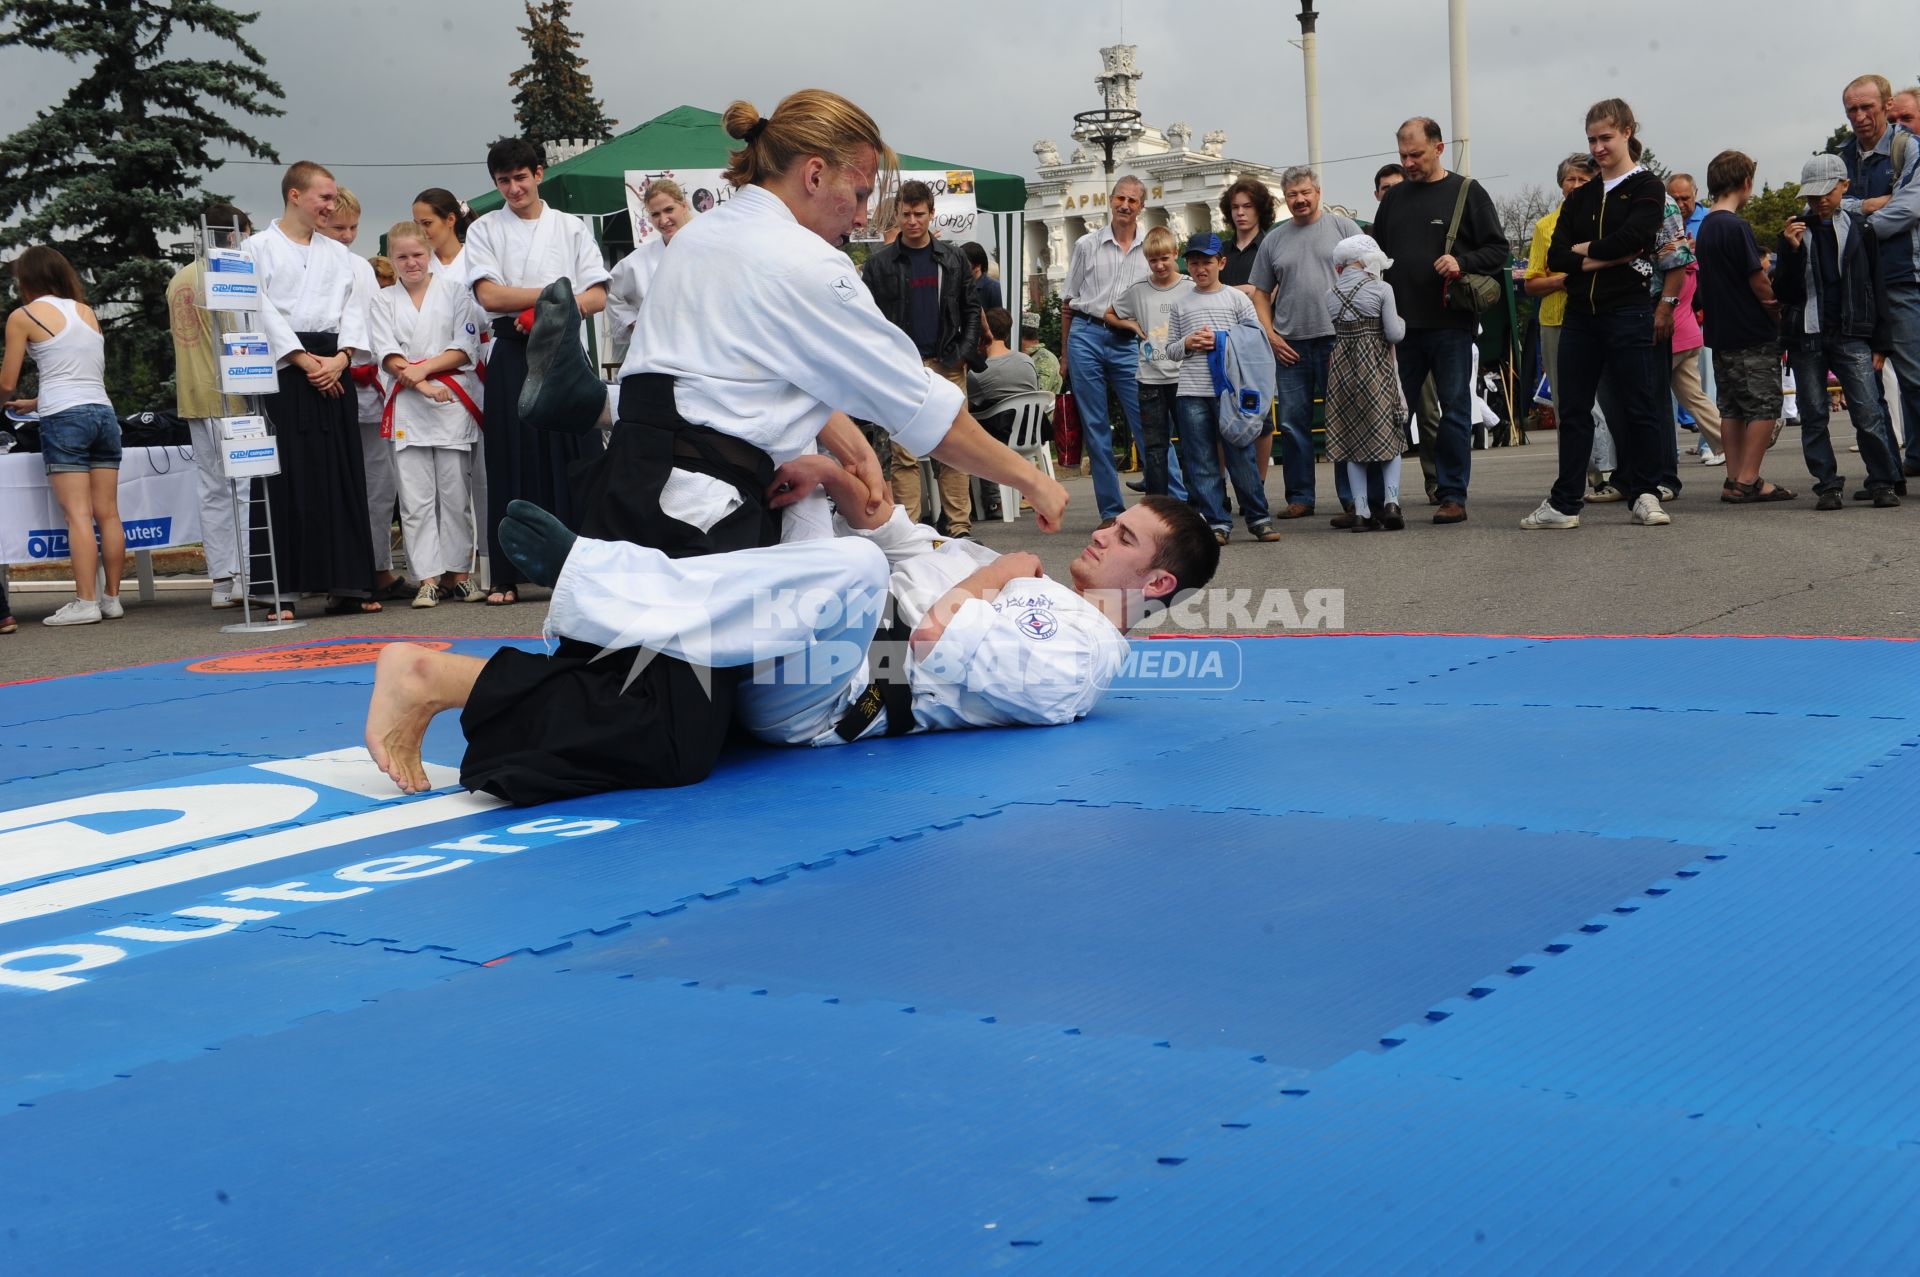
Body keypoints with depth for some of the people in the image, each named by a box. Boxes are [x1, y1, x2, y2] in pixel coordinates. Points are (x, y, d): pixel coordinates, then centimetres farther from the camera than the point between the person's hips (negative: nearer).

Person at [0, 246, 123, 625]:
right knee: (108, 514, 5)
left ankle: (86, 602, -12)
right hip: (103, 412, 5)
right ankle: (112, 598, 9)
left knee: (78, 515, -8)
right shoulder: (87, 312, 17)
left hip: (64, 420, -5)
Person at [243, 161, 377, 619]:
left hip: (333, 370, 4)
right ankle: (280, 591, -5)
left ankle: (346, 585, 7)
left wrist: (341, 358, -8)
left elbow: (354, 308, 9)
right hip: (281, 370, -4)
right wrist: (304, 360, -12)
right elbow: (264, 311, -5)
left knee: (341, 476, 2)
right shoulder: (260, 249, 3)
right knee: (285, 481, -6)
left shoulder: (339, 254, 17)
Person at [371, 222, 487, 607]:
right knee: (415, 496, -2)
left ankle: (458, 571, 11)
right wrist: (423, 385, -13)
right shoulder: (383, 300, 11)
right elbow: (387, 355, 1)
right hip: (405, 405, 1)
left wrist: (423, 368, -11)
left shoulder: (454, 290, 7)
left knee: (454, 492, 3)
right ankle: (428, 578, 0)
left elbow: (466, 348, 0)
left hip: (453, 402, -1)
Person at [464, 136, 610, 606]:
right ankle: (507, 577, 4)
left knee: (574, 460, -3)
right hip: (512, 357, 0)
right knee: (512, 465, 0)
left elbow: (598, 297, 4)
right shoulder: (485, 230, 9)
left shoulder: (571, 228, 11)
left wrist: (556, 309, -13)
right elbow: (489, 295, -5)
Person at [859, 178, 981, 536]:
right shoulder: (879, 264, 5)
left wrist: (963, 354, -2)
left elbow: (972, 309, 11)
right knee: (904, 454, -3)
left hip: (947, 366, 1)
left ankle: (959, 526, 4)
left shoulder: (954, 260, 10)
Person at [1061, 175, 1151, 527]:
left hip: (1130, 342, -1)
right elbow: (1068, 302, 12)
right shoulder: (1087, 245, 8)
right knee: (1095, 427, 2)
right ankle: (1111, 509, 7)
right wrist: (1065, 353, 9)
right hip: (1087, 336, 1)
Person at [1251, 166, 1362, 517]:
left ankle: (1352, 497, 4)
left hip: (1337, 340, -3)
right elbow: (1260, 293, 16)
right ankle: (1299, 498, 12)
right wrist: (1270, 335, 2)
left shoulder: (1343, 227, 5)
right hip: (1289, 345, 3)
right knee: (1292, 423, 4)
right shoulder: (1273, 240, 14)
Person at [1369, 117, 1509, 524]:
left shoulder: (1467, 193, 2)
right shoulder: (1394, 198, 14)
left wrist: (1462, 262, -18)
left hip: (1451, 323, -4)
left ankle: (1453, 495, 5)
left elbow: (1497, 250, 0)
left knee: (1454, 410, 0)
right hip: (1402, 324, 4)